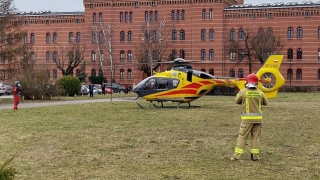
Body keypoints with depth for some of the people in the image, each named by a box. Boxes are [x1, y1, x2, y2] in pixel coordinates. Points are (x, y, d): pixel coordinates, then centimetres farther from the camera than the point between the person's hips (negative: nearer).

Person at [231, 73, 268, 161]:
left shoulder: (243, 92, -8)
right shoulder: (260, 93, 0)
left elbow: (237, 101, 7)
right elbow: (265, 103, 14)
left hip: (247, 118, -2)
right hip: (258, 118, 2)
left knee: (242, 136, 1)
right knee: (255, 137, 11)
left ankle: (237, 155, -2)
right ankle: (255, 155, 11)